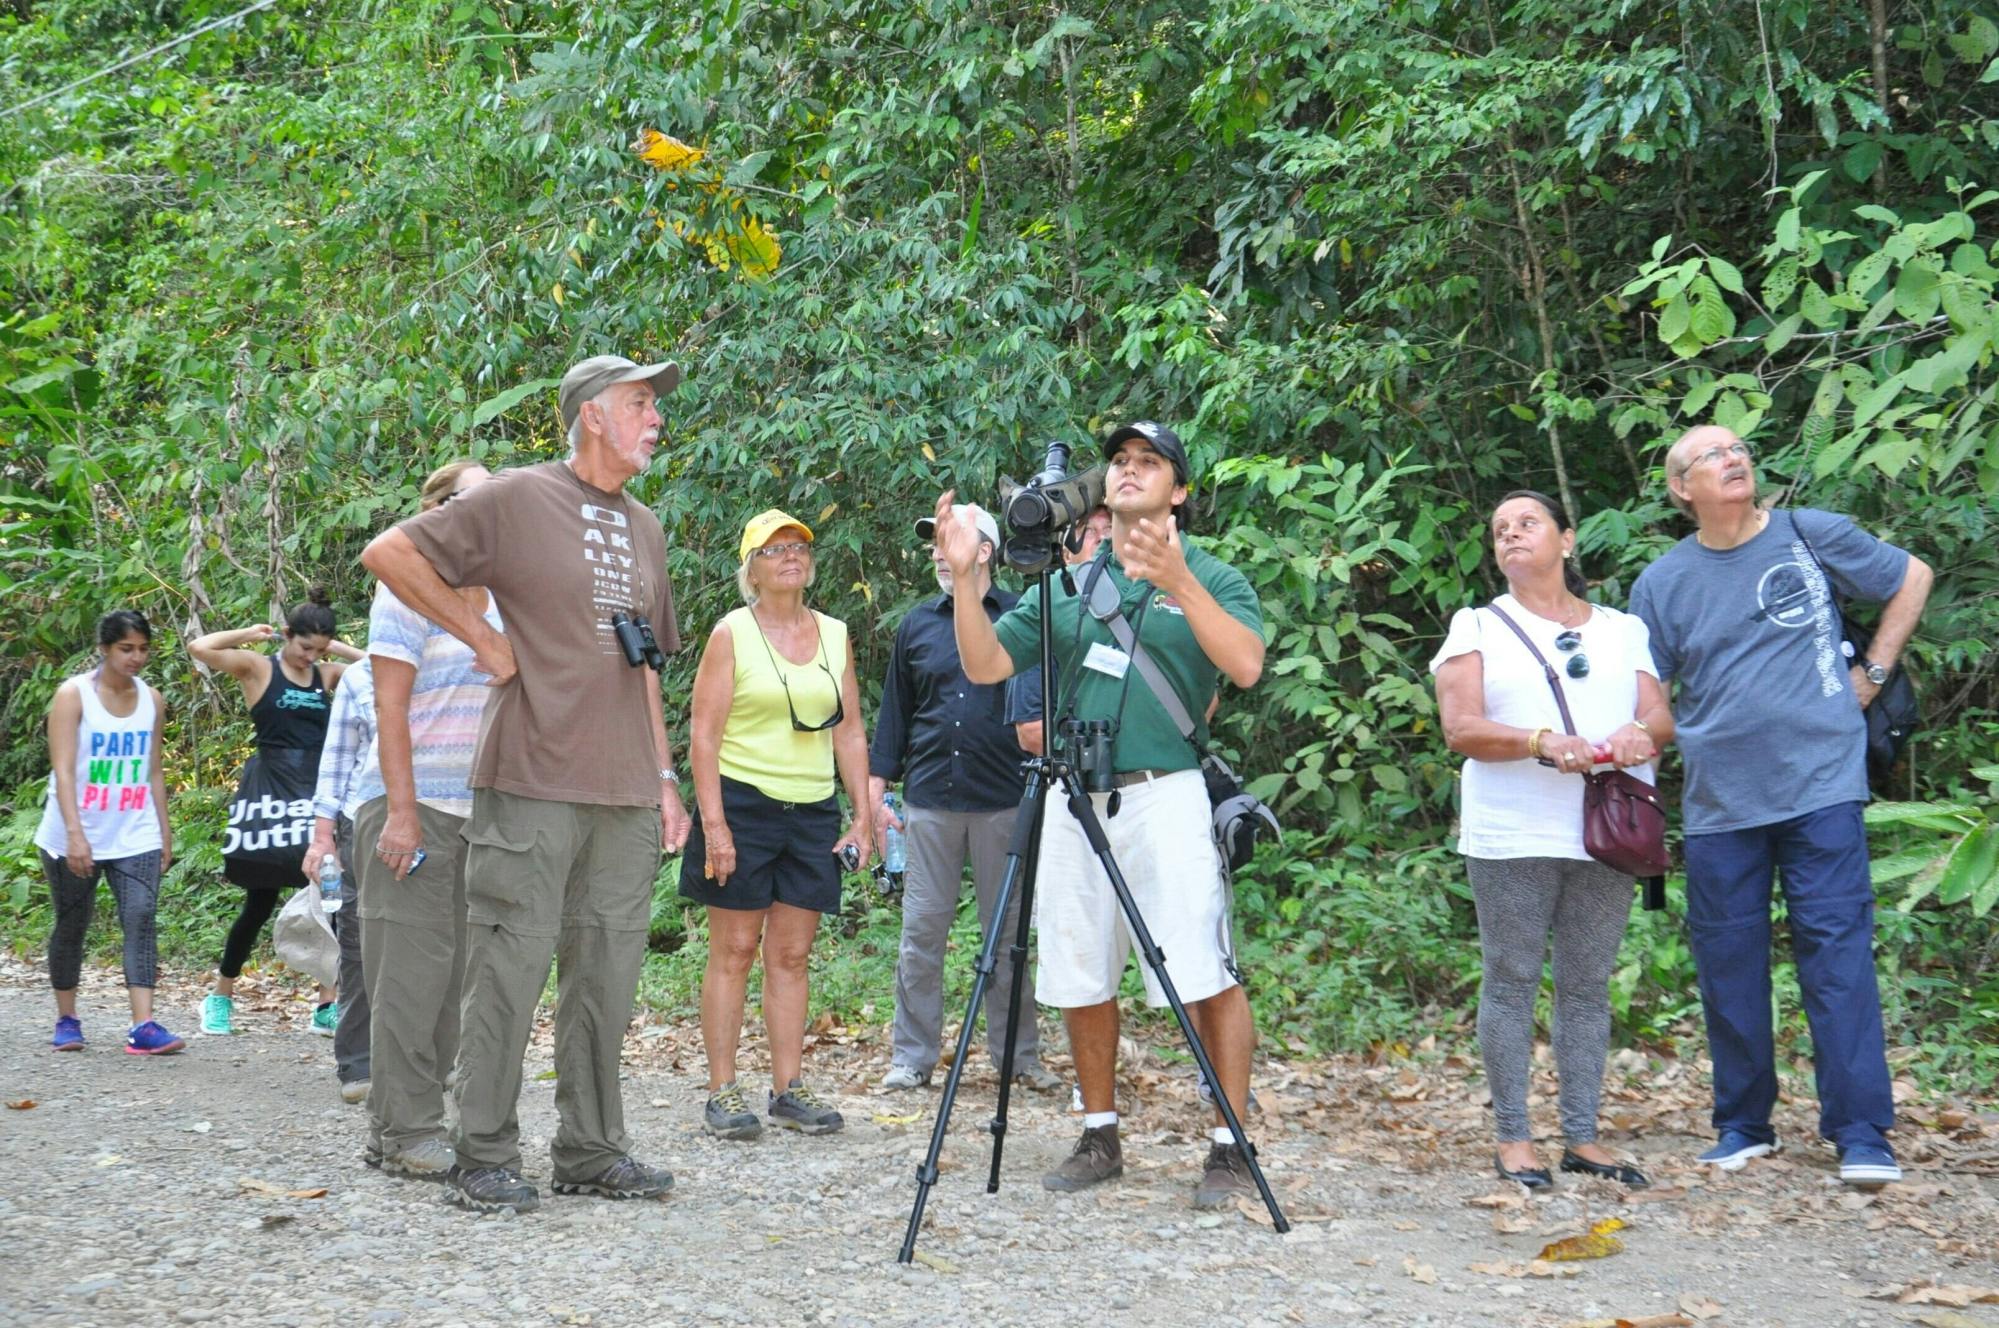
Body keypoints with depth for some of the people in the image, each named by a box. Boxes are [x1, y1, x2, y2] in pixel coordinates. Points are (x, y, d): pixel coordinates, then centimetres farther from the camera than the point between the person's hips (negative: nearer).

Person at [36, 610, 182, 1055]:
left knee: (140, 919, -12)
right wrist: (74, 833, -24)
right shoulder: (74, 694, -8)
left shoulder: (152, 700, 6)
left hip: (135, 835, 3)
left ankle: (143, 1027, -19)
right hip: (74, 837, -3)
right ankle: (66, 1020, 25)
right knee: (71, 926, 8)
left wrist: (165, 833, 12)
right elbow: (63, 768, -15)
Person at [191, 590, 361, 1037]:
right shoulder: (257, 667, -2)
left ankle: (328, 1007, 1)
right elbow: (199, 648, -16)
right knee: (260, 903, 2)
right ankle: (220, 996, 19)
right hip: (270, 790, -4)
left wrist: (337, 648, 8)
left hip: (318, 790, 4)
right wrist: (249, 634, -4)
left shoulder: (327, 675, 10)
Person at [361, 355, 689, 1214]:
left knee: (608, 972, 9)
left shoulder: (644, 530, 19)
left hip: (627, 793, 7)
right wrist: (484, 637, -7)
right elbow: (388, 554, -5)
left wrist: (665, 776, 17)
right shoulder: (518, 500, -3)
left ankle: (590, 1151, 17)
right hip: (534, 785, -7)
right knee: (511, 966, -4)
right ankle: (484, 1159, 3)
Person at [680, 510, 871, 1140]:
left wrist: (861, 817, 7)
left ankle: (789, 1089, 9)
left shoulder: (834, 635, 11)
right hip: (742, 804, -4)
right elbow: (704, 735, -6)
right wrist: (713, 823, -14)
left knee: (791, 954, 6)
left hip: (813, 811, 4)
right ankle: (722, 1092, 1)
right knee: (734, 950, -2)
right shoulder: (732, 633, -2)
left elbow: (850, 733, 14)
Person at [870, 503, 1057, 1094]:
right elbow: (894, 713, 16)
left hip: (1004, 800, -2)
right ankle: (912, 1057, 9)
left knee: (1008, 931, 4)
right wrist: (876, 794, 9)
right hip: (929, 800, 2)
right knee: (921, 932, 2)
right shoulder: (917, 625, 12)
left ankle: (1019, 1054, 12)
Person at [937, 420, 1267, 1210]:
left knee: (1205, 980, -9)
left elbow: (1246, 665, -14)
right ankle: (1099, 1138, 22)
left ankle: (1229, 1151, -2)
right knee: (1079, 981, 9)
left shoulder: (1211, 580, 4)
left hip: (1165, 795, -5)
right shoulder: (1065, 584, 16)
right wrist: (964, 577, -2)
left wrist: (1178, 582, -24)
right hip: (1073, 801, 5)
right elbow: (985, 666, 11)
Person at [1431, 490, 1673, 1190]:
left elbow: (1661, 715, 8)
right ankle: (1513, 1138, 3)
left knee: (1588, 985, 4)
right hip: (1512, 836, -2)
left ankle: (1582, 1137, 9)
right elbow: (1460, 729, -3)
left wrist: (1640, 731, -17)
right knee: (1511, 981, -2)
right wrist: (1542, 742, -20)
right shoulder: (1478, 627, 9)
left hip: (1607, 834, 2)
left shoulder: (1624, 629, 17)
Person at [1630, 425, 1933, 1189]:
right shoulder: (1663, 582, 6)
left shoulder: (1813, 537, 3)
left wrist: (1872, 674, 10)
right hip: (1719, 802, 2)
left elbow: (1911, 579, 17)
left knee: (1837, 953, -8)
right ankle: (1742, 1126, 20)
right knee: (1728, 965, 7)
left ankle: (1862, 1135, -7)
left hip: (1819, 784, -2)